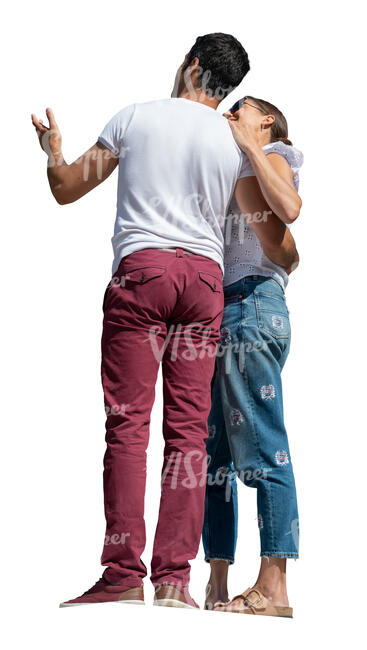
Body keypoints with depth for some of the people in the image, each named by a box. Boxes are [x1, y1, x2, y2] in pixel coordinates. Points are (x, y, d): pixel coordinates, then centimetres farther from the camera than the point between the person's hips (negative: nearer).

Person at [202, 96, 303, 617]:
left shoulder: (273, 157, 8)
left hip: (252, 305, -8)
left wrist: (248, 145, -7)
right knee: (212, 452, 2)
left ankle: (274, 585, -16)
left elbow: (289, 208, -15)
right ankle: (217, 583, 3)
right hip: (217, 311, 8)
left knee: (261, 446, -13)